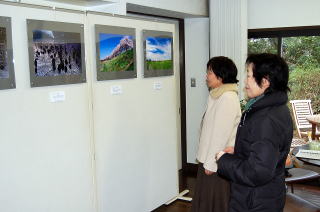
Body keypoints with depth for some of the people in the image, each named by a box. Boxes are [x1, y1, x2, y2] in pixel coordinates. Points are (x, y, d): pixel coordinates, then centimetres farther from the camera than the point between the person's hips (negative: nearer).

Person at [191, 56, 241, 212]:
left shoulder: (228, 98, -20)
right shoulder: (218, 95, 10)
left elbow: (221, 134, -22)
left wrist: (211, 163, -19)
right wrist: (207, 160, 15)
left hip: (218, 161, -9)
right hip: (210, 157, 9)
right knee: (206, 198, 18)